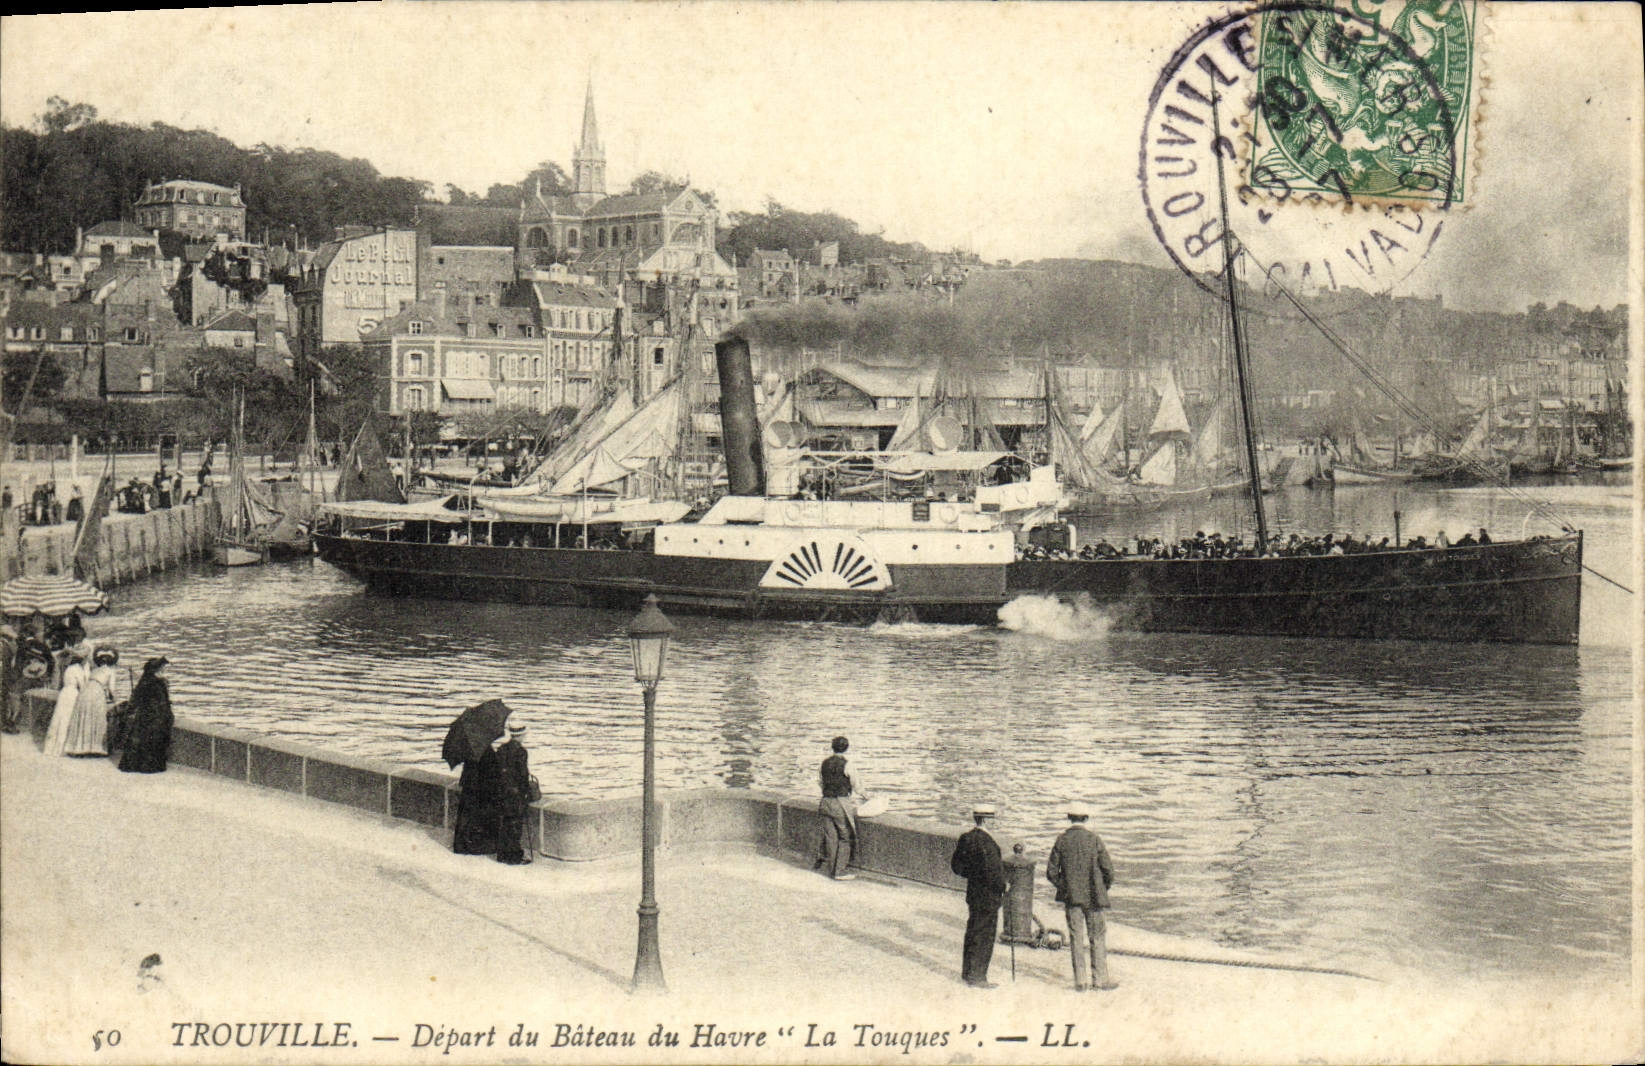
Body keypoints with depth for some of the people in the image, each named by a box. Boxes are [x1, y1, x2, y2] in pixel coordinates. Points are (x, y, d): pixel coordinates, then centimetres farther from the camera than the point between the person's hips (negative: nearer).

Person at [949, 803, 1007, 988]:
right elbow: (993, 870, -23)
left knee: (973, 931, 19)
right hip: (988, 895, -8)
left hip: (972, 890, 8)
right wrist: (1002, 888, -9)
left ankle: (968, 971, 29)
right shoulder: (986, 841, -21)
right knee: (985, 934, 0)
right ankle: (977, 976, 4)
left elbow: (956, 865, 11)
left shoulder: (966, 838, 5)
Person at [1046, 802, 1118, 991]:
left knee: (1077, 938, 6)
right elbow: (1108, 870, -6)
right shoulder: (1094, 840, -7)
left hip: (1070, 897, 2)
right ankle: (1100, 979, 9)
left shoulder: (1061, 841, -3)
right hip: (1093, 897, -1)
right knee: (1097, 937, 8)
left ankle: (1081, 981, 5)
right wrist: (1104, 888, 11)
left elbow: (1051, 872, -2)